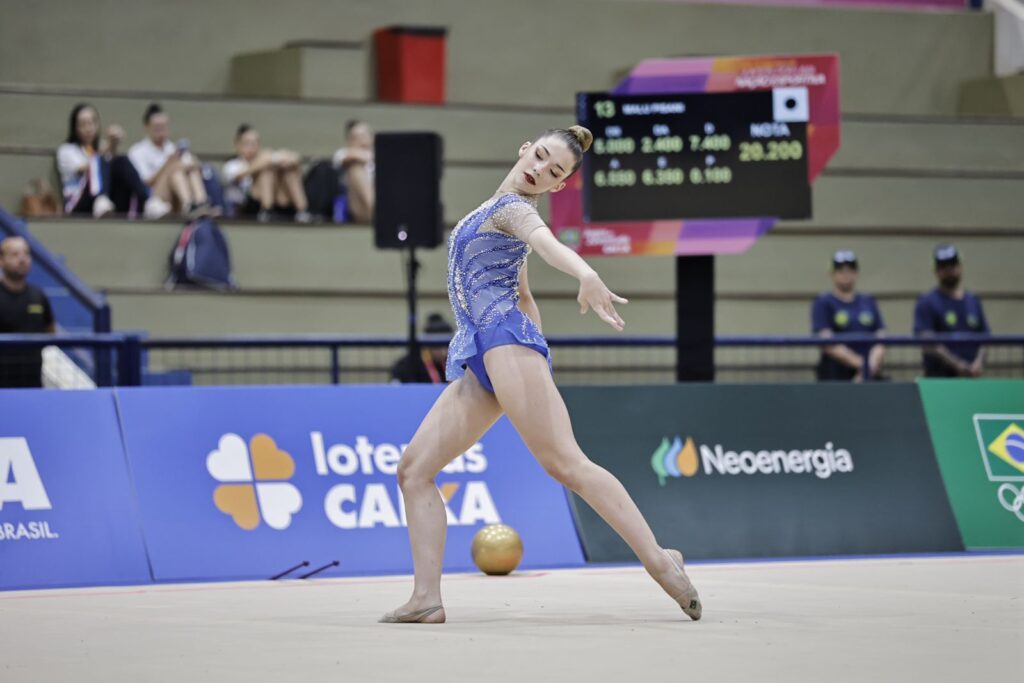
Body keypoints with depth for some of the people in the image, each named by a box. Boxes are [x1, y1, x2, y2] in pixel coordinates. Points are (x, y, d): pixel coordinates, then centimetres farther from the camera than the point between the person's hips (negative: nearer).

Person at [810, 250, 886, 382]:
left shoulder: (869, 302, 16)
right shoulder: (823, 303, 3)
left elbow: (881, 339, 8)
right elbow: (828, 344, -8)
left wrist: (872, 363, -12)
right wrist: (859, 363, -18)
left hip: (870, 376, 4)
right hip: (835, 375, -4)